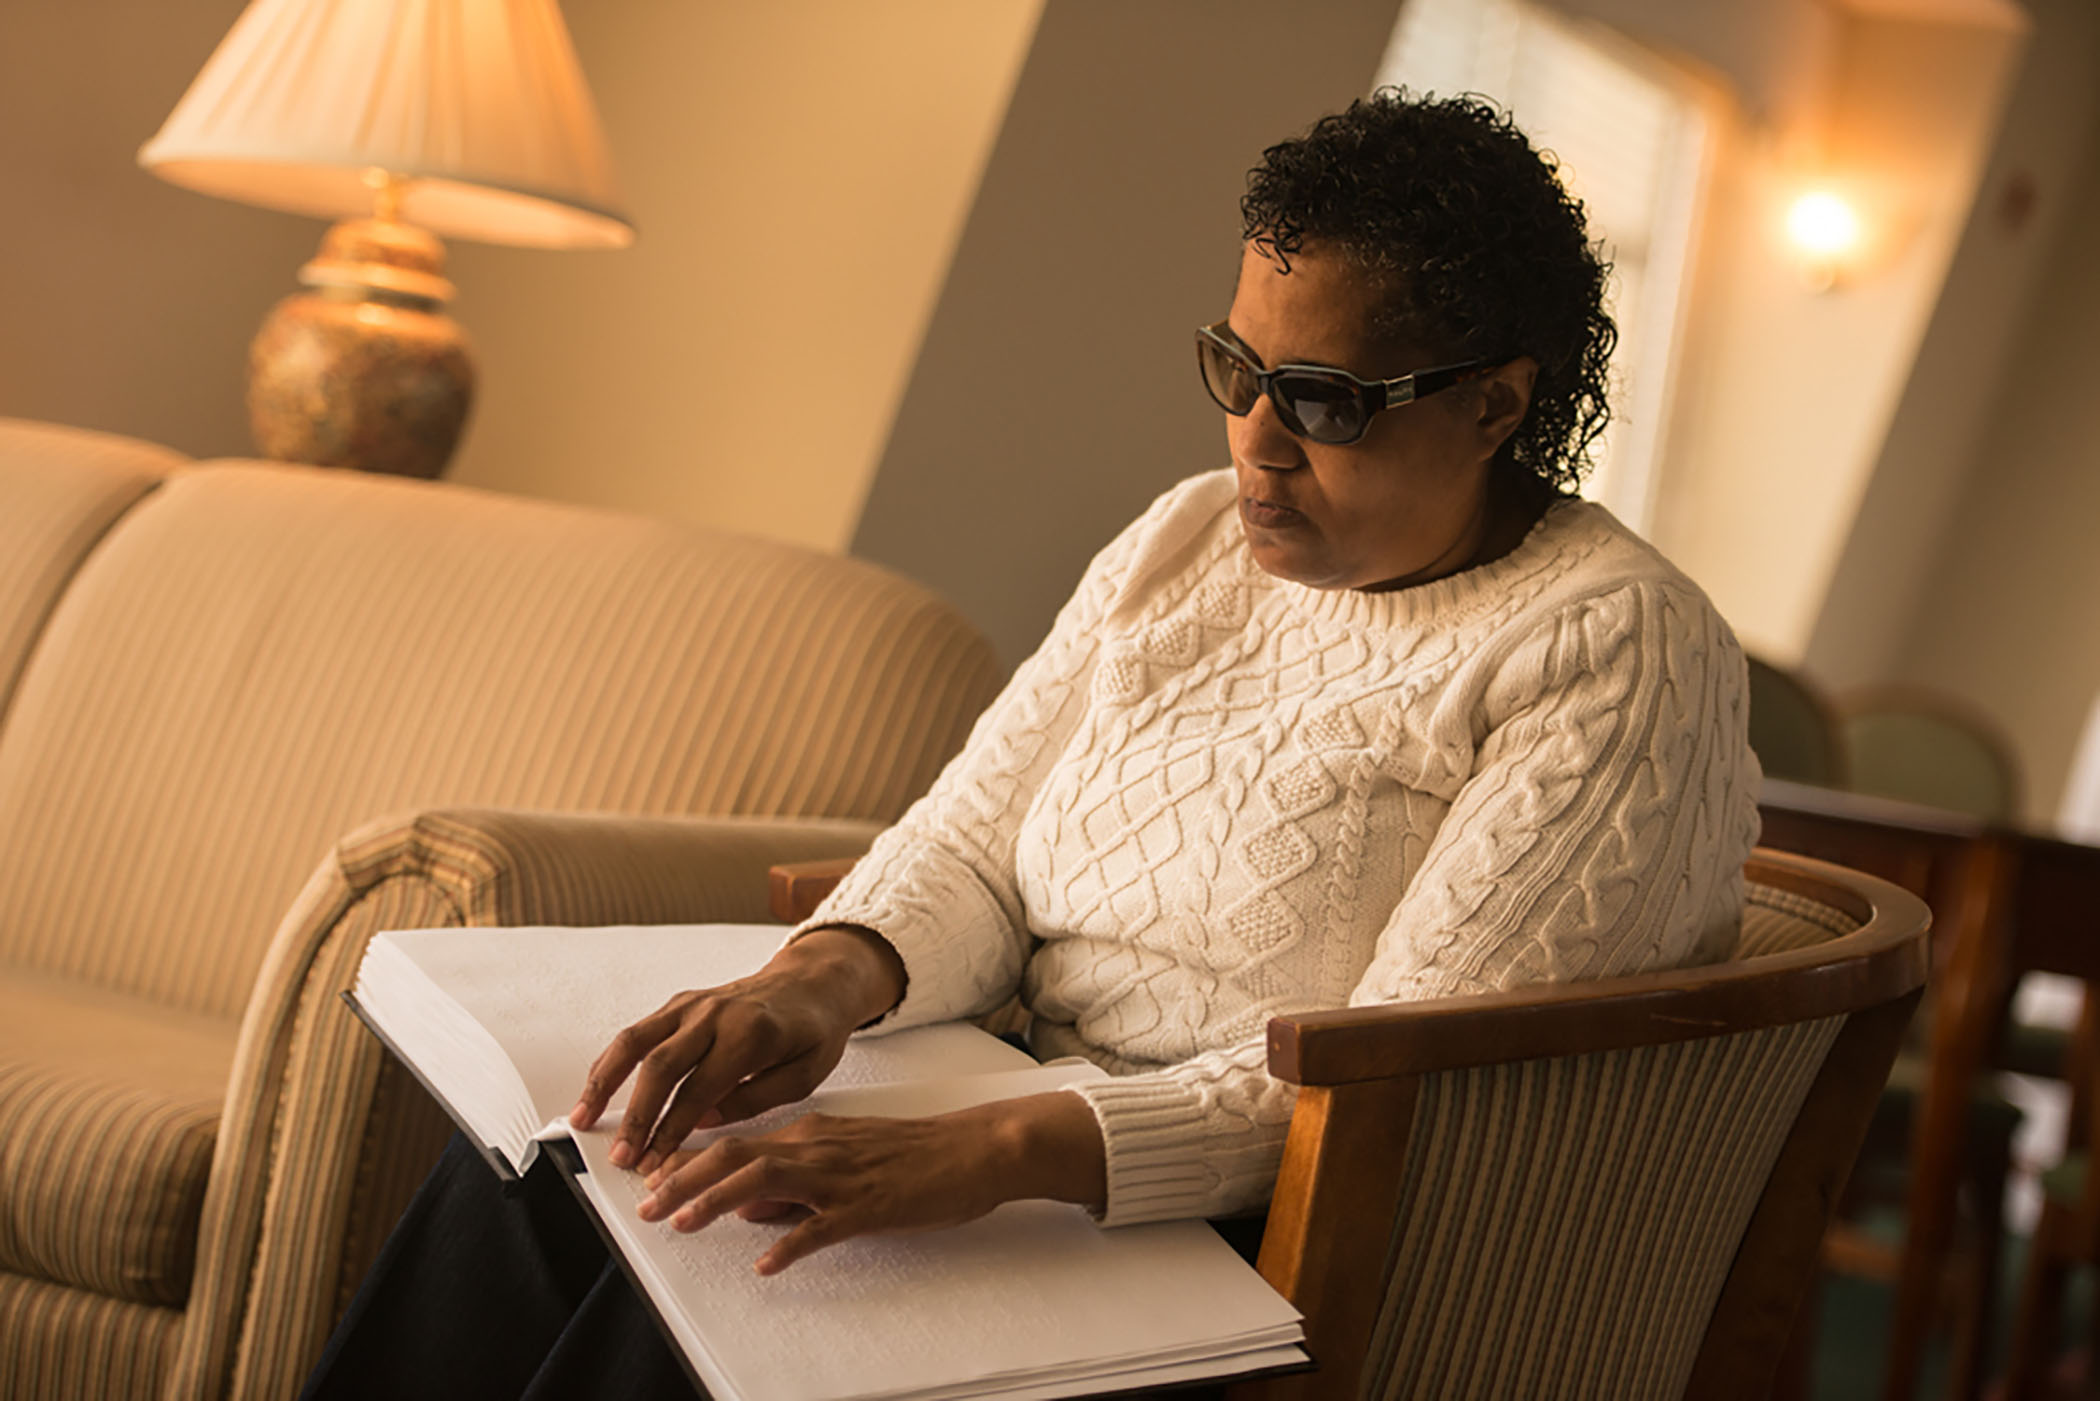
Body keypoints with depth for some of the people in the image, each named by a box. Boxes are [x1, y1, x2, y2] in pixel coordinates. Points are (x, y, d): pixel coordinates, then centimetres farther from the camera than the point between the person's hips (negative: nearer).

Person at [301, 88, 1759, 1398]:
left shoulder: (1620, 656, -12)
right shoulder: (1185, 544, 10)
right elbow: (971, 845, 8)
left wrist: (999, 1150, -30)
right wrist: (822, 979, -16)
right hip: (1025, 1123, 7)